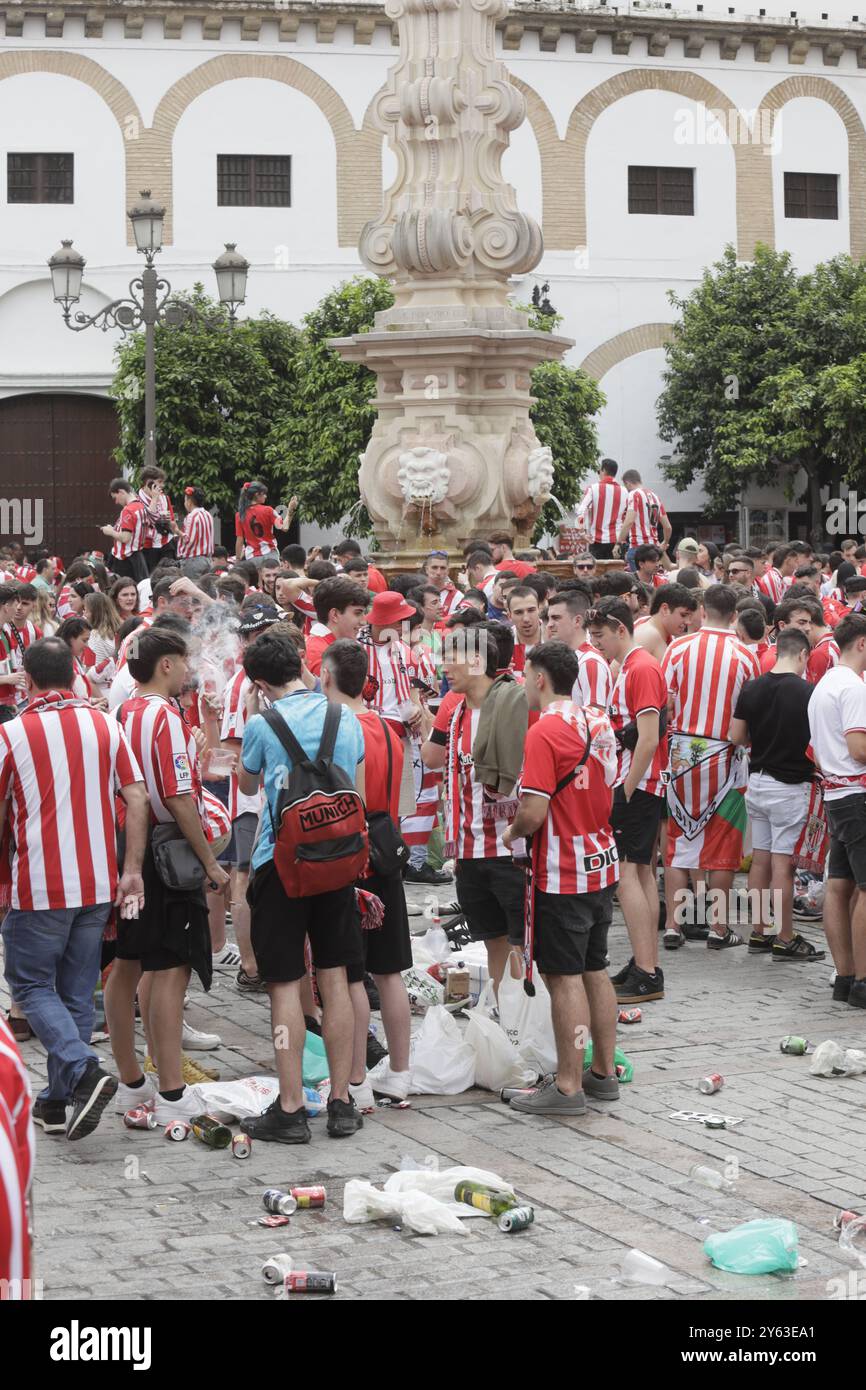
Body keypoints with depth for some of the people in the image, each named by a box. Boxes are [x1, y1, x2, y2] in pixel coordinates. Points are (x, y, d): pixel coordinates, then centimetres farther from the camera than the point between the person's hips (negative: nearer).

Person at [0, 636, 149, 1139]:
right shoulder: (106, 726, 2)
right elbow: (137, 798, -3)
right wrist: (132, 871, 0)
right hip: (99, 884, 4)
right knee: (77, 992, 14)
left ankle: (84, 1070, -14)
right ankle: (58, 1101, 17)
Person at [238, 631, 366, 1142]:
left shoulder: (263, 725, -8)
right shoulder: (346, 717, 3)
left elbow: (247, 785, 11)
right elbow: (359, 795, 11)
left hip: (282, 859, -4)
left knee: (286, 984, 1)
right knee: (335, 979, 10)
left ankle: (291, 1109, 2)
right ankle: (342, 1103, 14)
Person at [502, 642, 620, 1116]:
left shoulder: (545, 731, -18)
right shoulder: (599, 724, 8)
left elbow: (533, 814, -24)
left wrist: (511, 833, -2)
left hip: (562, 875, -8)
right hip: (602, 864, 9)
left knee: (564, 977, -3)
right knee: (594, 970, 15)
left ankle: (568, 1088, 1)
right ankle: (603, 1073, 23)